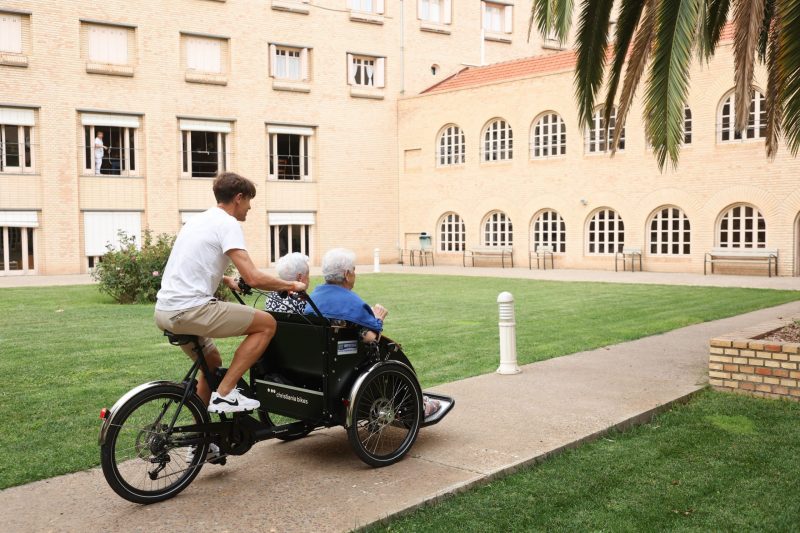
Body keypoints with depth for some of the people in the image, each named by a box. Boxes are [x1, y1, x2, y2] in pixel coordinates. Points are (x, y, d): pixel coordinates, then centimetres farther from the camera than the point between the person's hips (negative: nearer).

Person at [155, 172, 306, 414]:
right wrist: (291, 285, -2)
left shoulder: (198, 220, 20)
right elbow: (254, 278, -17)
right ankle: (224, 394, -4)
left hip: (164, 310, 10)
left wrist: (225, 279, 41)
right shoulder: (228, 224, -8)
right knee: (267, 324, -3)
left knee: (212, 363, 27)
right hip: (190, 310, -10)